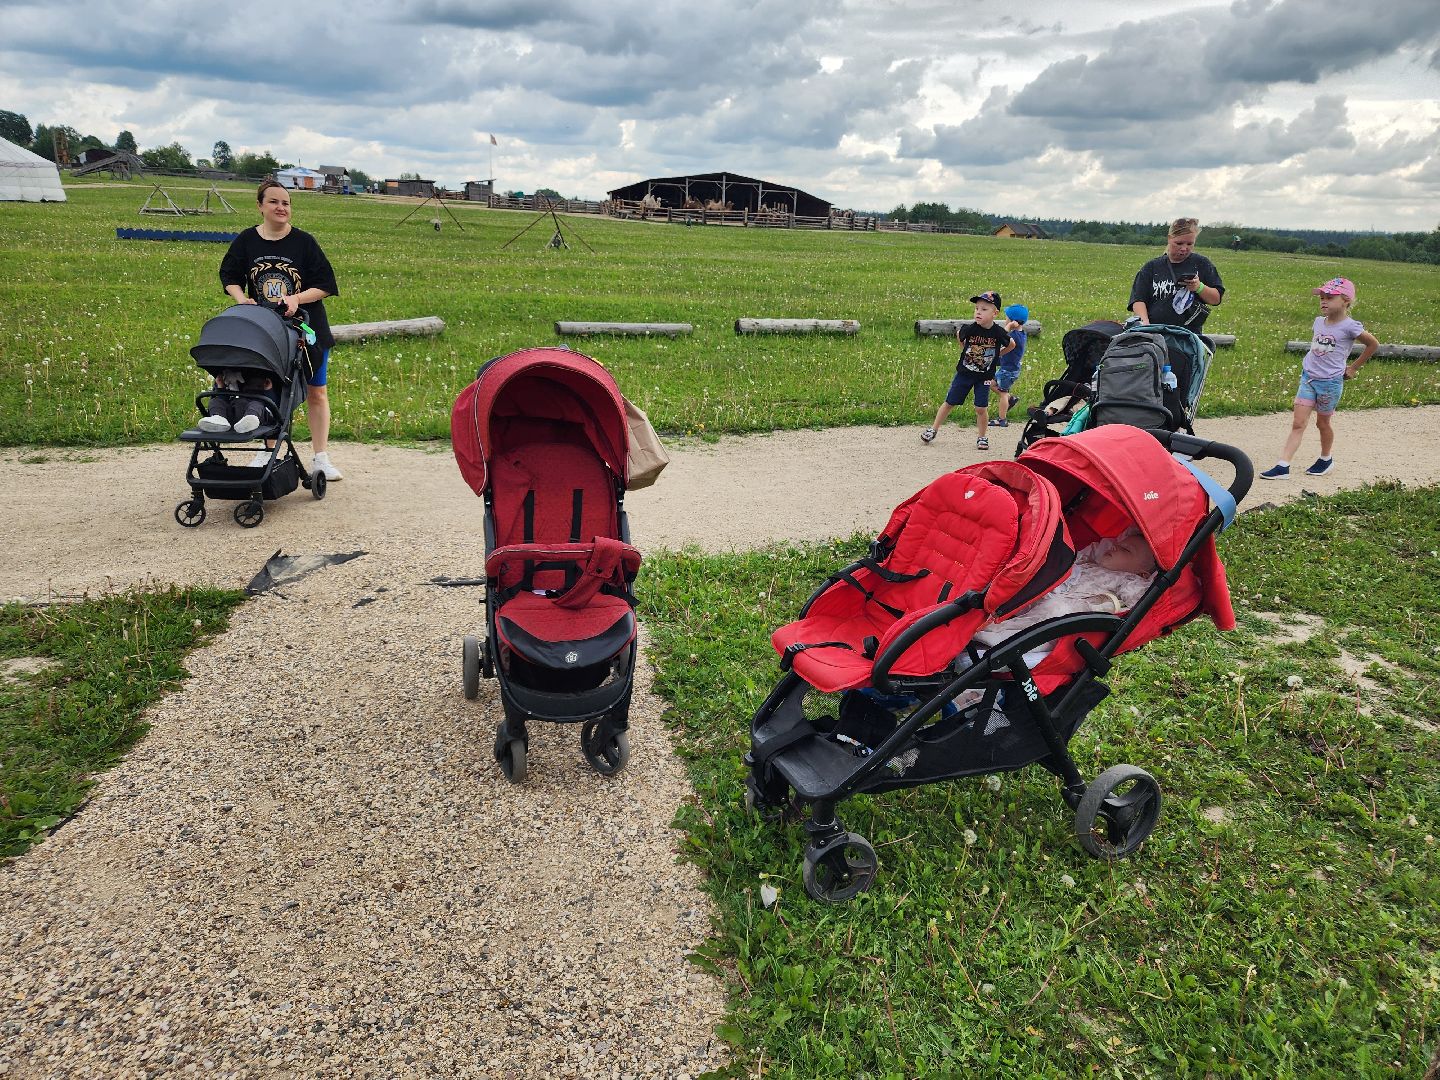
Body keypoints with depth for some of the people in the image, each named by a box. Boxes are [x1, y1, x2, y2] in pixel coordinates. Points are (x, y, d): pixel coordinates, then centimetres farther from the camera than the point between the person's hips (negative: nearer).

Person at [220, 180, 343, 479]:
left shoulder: (304, 242, -6)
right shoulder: (246, 241, 1)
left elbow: (324, 285, -7)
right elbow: (229, 277, 11)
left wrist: (297, 298, -21)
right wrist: (241, 299, -8)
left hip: (306, 327, -2)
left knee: (316, 392, 2)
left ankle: (321, 457, 8)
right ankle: (268, 451, 24)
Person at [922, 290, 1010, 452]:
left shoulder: (998, 332, -16)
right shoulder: (969, 329, -15)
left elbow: (1011, 345, 5)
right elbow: (958, 335, 10)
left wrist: (995, 355, 4)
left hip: (984, 376, -1)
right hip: (964, 372, 1)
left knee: (981, 408, -3)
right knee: (949, 403, 8)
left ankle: (981, 437, 15)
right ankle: (934, 429, 21)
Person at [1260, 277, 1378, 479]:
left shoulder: (1349, 326, -12)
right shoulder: (1318, 322, 4)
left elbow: (1373, 344, -1)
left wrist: (1353, 367, 3)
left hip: (1331, 382, -4)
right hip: (1308, 377, 4)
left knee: (1323, 423, 12)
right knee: (1298, 423, -2)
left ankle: (1326, 459, 35)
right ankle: (1282, 465, -7)